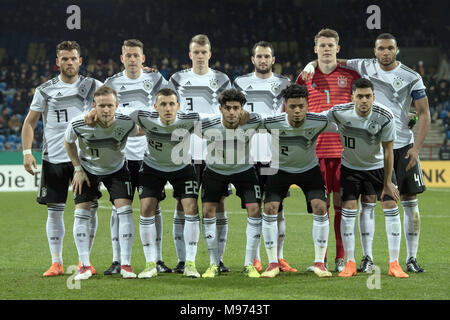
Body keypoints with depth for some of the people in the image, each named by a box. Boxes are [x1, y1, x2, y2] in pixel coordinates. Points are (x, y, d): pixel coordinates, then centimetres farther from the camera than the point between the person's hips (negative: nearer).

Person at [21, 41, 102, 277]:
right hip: (54, 158, 0)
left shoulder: (92, 86, 6)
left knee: (89, 209, -1)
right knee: (55, 211, 0)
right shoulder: (45, 90, 6)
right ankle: (56, 262, 9)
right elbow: (30, 122, 9)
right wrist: (27, 152, -1)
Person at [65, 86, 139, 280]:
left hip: (116, 169, 0)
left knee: (125, 210, -14)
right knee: (81, 212, -9)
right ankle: (85, 266, -1)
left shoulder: (127, 123, -27)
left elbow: (138, 132, -1)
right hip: (87, 169, 0)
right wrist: (78, 169, -8)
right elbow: (68, 142, -5)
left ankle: (125, 265, -7)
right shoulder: (79, 124, -28)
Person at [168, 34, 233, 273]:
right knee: (183, 203, -2)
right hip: (185, 152, 0)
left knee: (218, 202, -1)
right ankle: (182, 260, 3)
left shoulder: (222, 80, 9)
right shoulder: (177, 80, 10)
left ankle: (218, 259, 4)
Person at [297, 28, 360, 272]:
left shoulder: (350, 75, 6)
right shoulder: (305, 78, 8)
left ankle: (341, 258, 6)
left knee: (342, 202, 1)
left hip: (344, 149, 0)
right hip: (315, 149, 1)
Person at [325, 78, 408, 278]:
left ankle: (394, 264, -2)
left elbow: (388, 151, -15)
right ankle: (350, 263, 0)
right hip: (350, 167, 0)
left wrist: (387, 183, -12)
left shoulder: (385, 117, -23)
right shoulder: (339, 112, -23)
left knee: (391, 207, -8)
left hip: (378, 166, 0)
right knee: (348, 209, -10)